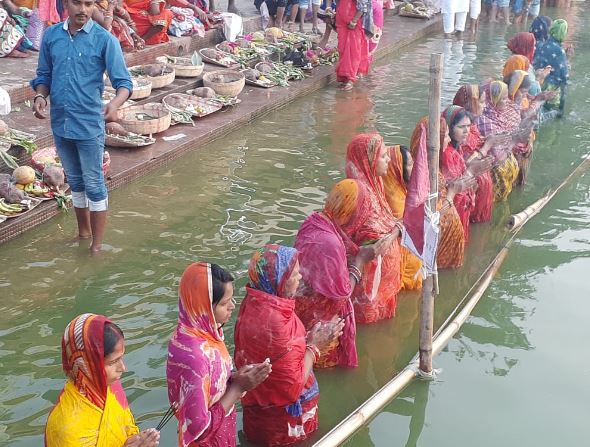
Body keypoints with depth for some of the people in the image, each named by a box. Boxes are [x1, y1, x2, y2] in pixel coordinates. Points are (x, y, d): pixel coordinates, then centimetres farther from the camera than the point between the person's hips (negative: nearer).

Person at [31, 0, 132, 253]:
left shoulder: (104, 39, -10)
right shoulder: (51, 35, 3)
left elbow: (123, 81, -13)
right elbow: (44, 75, 12)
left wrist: (115, 104, -34)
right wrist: (40, 96, -9)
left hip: (89, 126, -4)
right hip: (60, 124, 5)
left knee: (94, 184, 3)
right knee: (75, 182, 18)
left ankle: (97, 244, 13)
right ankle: (83, 232, 35)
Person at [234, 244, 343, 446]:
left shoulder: (253, 303, -5)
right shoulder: (274, 321, -33)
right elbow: (294, 385, -25)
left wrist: (307, 338, -2)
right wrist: (315, 345, -16)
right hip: (283, 423, -8)